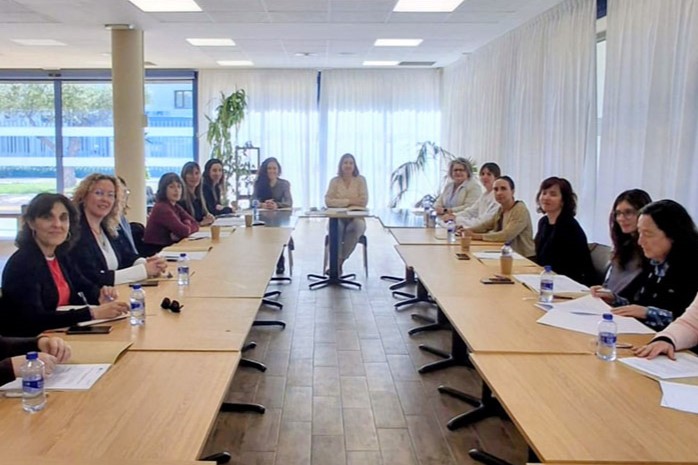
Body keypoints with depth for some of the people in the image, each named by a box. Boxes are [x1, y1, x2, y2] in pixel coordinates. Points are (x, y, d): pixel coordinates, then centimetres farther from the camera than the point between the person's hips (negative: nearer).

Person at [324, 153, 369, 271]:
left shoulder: (360, 180, 3)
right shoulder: (335, 181, 5)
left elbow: (364, 202, -7)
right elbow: (328, 201, -8)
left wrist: (340, 203, -9)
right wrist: (349, 201, -15)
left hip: (356, 218, 0)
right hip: (337, 218, 0)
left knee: (356, 227, -35)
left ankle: (338, 262, -22)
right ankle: (338, 262, -23)